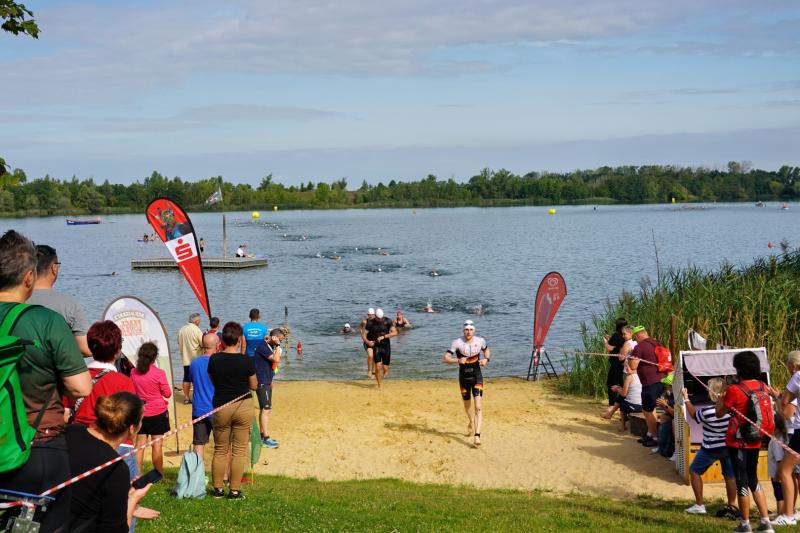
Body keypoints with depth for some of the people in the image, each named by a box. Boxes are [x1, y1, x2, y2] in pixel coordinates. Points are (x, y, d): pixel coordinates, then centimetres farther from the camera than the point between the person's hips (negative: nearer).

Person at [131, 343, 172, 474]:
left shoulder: (134, 373, -2)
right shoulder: (159, 373, -14)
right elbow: (167, 393, -7)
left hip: (140, 412, 4)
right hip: (158, 413, -3)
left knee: (140, 444, 9)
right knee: (157, 445, 3)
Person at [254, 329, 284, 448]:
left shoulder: (271, 346, 12)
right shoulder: (263, 347, -18)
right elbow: (276, 360, -27)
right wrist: (277, 345, -22)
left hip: (266, 382, 10)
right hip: (262, 382, -10)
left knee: (263, 409, 15)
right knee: (266, 409, -10)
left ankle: (263, 435, 22)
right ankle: (266, 438, -9)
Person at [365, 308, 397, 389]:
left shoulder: (388, 321, -5)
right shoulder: (370, 323, -4)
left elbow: (395, 333, -10)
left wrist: (383, 336, -21)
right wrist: (368, 342, -20)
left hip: (386, 347, 1)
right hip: (376, 347, -1)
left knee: (385, 368, 2)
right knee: (378, 368, -13)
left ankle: (384, 376, 37)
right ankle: (379, 386, 1)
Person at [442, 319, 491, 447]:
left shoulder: (480, 341, -7)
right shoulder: (457, 343, -15)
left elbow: (487, 350, 16)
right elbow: (445, 358, -18)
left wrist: (486, 359, -5)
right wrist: (457, 360, -35)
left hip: (477, 376, -1)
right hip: (464, 377, 1)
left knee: (478, 407, -14)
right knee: (467, 404, 18)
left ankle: (477, 435, -17)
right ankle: (471, 423, 50)